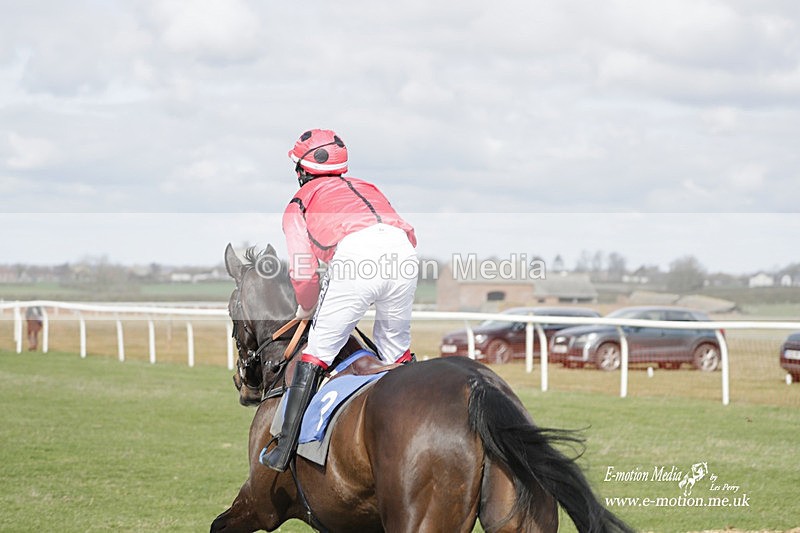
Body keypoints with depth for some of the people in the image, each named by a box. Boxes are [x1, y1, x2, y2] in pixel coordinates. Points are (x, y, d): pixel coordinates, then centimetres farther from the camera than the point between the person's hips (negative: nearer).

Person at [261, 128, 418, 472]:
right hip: (402, 249, 4)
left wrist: (307, 310, 31)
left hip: (354, 255, -4)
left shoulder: (299, 202, 24)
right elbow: (409, 235, 29)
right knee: (397, 350, 23)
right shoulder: (367, 188, 38)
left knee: (318, 351, 7)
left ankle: (284, 451, 5)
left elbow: (304, 272, 12)